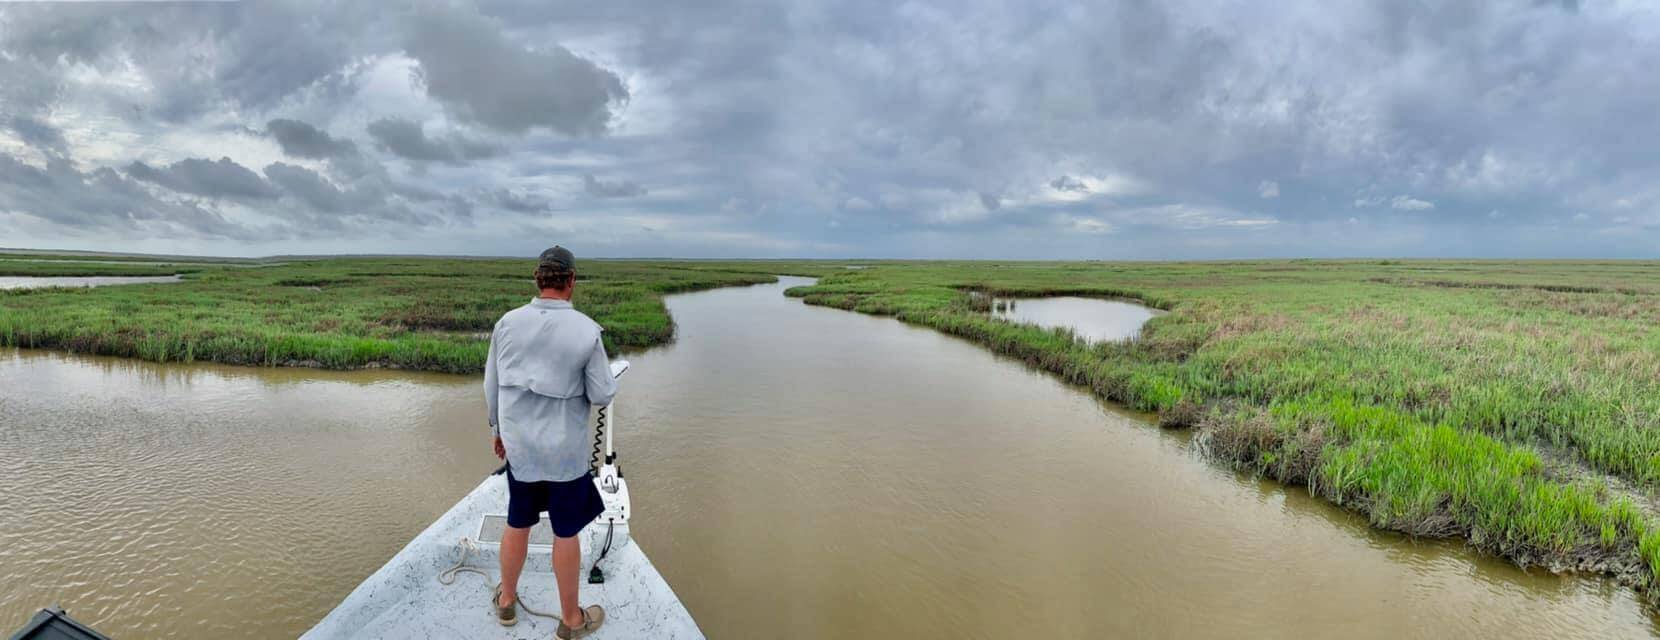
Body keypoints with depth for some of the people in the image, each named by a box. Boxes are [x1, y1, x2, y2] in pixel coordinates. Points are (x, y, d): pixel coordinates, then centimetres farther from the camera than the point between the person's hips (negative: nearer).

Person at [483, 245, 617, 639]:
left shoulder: (507, 323, -6)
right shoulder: (586, 331, -17)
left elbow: (492, 385, 4)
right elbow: (602, 395, -13)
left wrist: (497, 428, 19)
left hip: (518, 445, 4)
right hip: (565, 449, -4)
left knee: (518, 524, 21)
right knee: (566, 533, 9)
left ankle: (507, 600, 40)